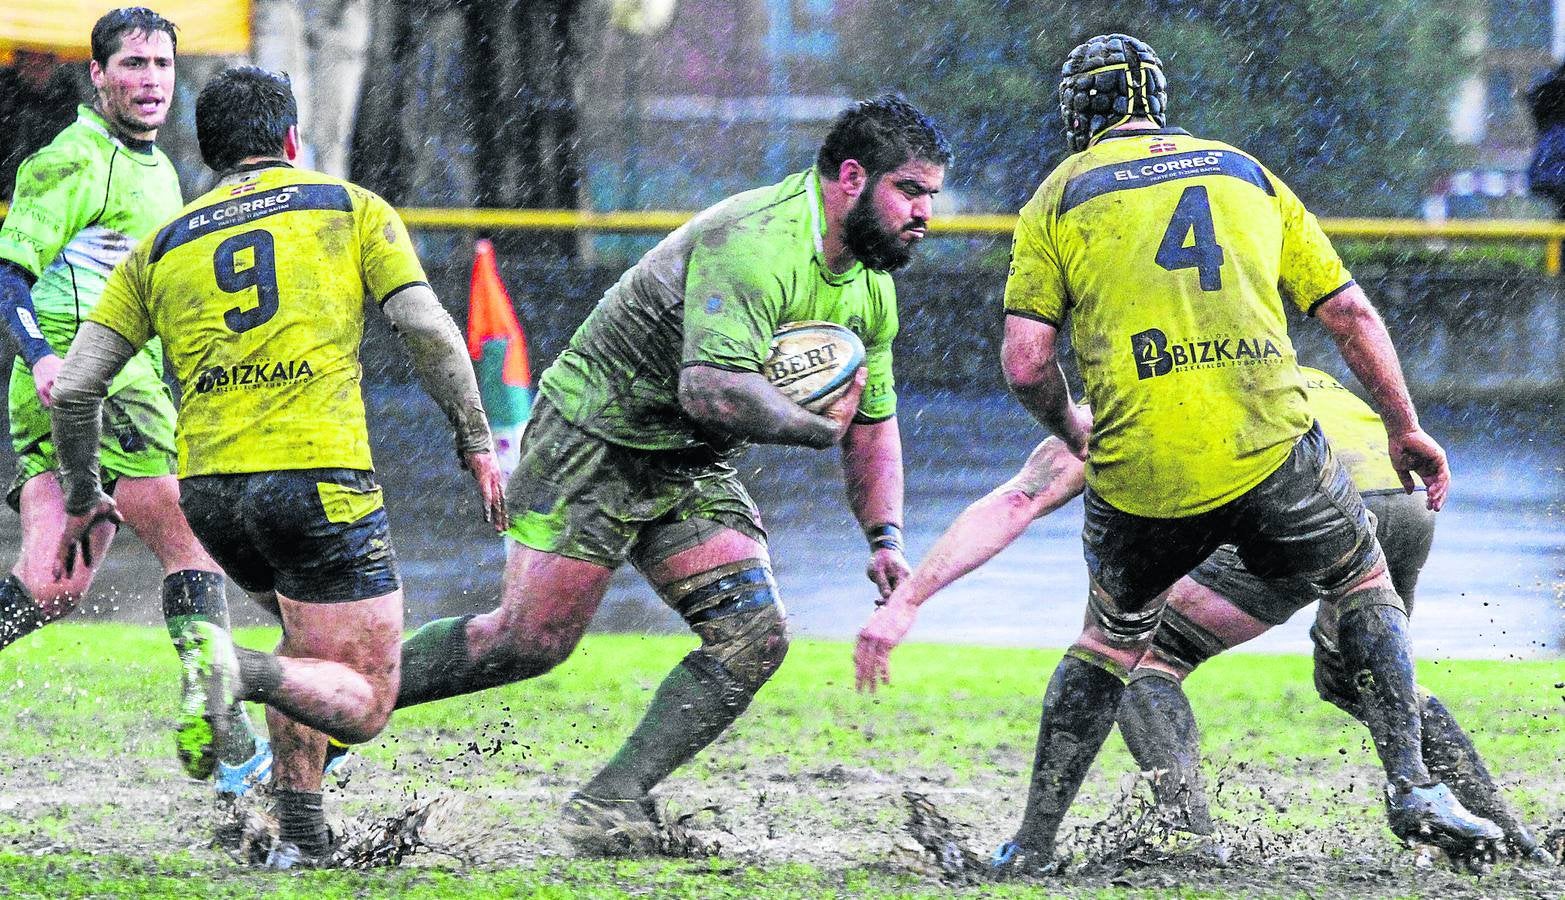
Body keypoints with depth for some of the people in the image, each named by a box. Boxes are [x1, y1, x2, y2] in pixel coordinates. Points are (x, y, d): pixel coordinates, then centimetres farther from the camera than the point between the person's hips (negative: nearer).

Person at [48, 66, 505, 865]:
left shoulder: (162, 246, 16)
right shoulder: (352, 208, 9)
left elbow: (74, 387, 10)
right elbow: (428, 332, -4)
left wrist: (82, 500, 24)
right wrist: (477, 445, 6)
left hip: (208, 491, 5)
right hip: (319, 482, -5)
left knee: (314, 650, 30)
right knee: (363, 704, 1)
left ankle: (301, 840, 17)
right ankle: (238, 670, -28)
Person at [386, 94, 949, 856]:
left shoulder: (871, 288, 3)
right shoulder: (753, 242, -29)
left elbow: (872, 422, 16)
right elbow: (710, 389, -39)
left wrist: (885, 537, 1)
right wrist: (819, 427, -24)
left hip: (691, 470, 8)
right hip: (595, 438, -8)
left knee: (754, 640, -7)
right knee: (528, 640, -9)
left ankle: (608, 806, -5)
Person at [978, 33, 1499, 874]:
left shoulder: (1061, 196, 10)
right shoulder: (1245, 173, 17)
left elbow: (1025, 363, 2)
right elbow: (1351, 314, 15)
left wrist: (1072, 429, 22)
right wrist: (1405, 428, 26)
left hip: (1139, 480, 0)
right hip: (1269, 451, 0)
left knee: (1112, 638, 24)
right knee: (1365, 584, 24)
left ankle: (1031, 846, 22)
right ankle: (1412, 787, 8)